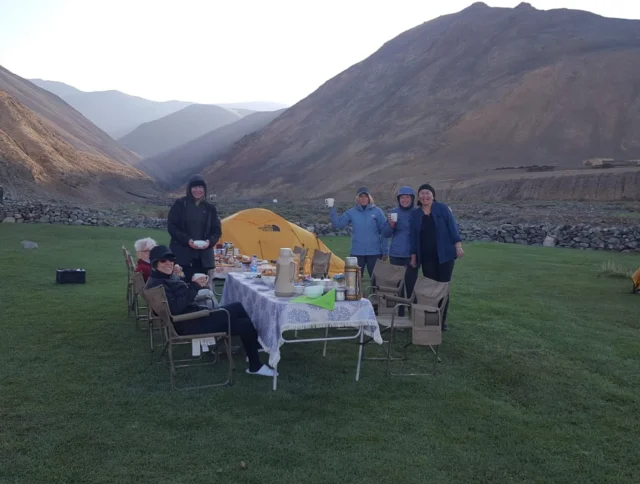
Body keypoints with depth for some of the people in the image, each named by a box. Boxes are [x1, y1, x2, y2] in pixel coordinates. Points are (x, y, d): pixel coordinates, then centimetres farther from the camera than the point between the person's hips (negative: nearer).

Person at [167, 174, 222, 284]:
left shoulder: (210, 207, 9)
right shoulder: (180, 204, 0)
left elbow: (217, 230, 11)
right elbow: (171, 226, -3)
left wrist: (209, 241, -10)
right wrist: (187, 240, -15)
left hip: (203, 256, 3)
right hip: (182, 254, -3)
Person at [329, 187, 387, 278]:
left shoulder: (377, 212, -2)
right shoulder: (351, 212, 4)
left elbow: (384, 232, -2)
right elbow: (338, 223, 1)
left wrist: (384, 251, -5)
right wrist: (332, 210, -9)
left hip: (374, 252, -2)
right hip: (356, 252, 2)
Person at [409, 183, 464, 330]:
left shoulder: (442, 208, 0)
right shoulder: (415, 214, 8)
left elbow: (452, 226, -4)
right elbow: (414, 236, 10)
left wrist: (458, 246, -12)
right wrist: (413, 256, 8)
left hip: (444, 255, -2)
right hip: (426, 257, 2)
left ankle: (442, 320, 12)